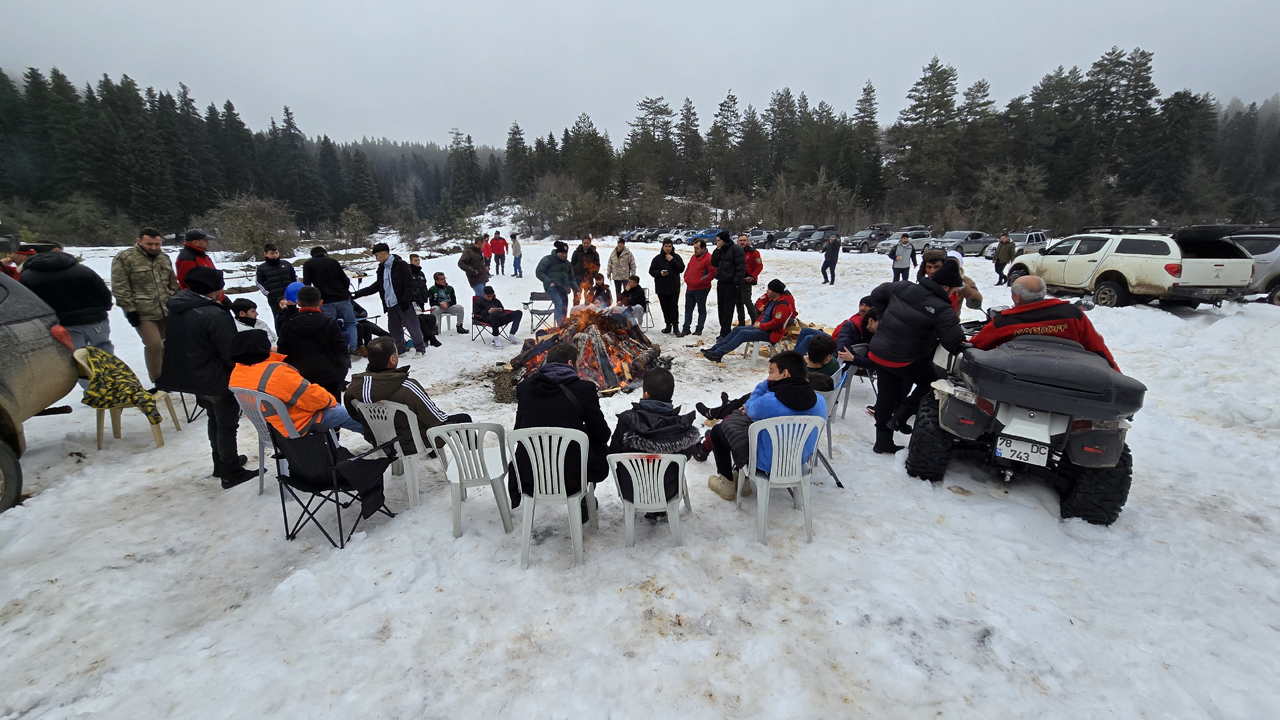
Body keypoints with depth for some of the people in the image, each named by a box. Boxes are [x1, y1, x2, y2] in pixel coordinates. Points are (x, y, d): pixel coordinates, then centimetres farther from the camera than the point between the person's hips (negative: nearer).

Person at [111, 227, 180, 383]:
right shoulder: (124, 258, -5)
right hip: (143, 313, -6)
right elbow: (120, 288, -8)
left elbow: (173, 284, 22)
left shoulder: (164, 258, 13)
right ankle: (157, 381, 0)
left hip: (166, 311, 6)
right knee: (154, 345, -12)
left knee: (166, 344, 12)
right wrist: (130, 309, -12)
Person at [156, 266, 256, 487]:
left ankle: (222, 462, 37)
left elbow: (181, 345, 12)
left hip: (191, 376, 9)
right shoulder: (214, 315, -27)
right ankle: (230, 473, 13)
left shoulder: (177, 308, 2)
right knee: (227, 424, 4)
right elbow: (232, 353, -25)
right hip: (217, 380, -9)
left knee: (215, 419, 24)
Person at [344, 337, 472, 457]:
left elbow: (354, 415, 6)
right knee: (464, 418, 4)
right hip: (412, 445, -7)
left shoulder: (354, 387, -15)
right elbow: (439, 421, -25)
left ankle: (432, 450, 47)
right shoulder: (407, 388, -34)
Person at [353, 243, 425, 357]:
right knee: (394, 328, 11)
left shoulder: (401, 265, -6)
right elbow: (376, 287, 20)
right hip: (390, 304, 8)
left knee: (412, 326, -5)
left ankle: (420, 349, 2)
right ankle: (400, 350, 21)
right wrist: (356, 294, 17)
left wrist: (405, 301, -17)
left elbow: (409, 284, -12)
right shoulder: (382, 268, 16)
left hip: (403, 303, -8)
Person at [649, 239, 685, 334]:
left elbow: (681, 269, -5)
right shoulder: (657, 258, 5)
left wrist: (672, 261, -13)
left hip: (674, 287, -2)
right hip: (661, 287, 2)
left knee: (674, 307, -5)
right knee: (665, 307, 8)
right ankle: (668, 325, 19)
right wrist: (659, 273, -15)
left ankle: (675, 326, 2)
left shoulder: (676, 257, 3)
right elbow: (651, 271, 4)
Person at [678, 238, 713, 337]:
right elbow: (688, 269, 23)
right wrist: (686, 278, 7)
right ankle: (686, 329, 16)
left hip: (701, 289, -8)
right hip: (690, 288, 8)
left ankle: (699, 329, 13)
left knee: (701, 309, 6)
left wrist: (700, 281, -16)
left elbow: (712, 273, -19)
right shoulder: (694, 257, 13)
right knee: (688, 309, 10)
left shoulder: (708, 258, -13)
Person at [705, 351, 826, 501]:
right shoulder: (820, 402, -14)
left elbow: (750, 408, -10)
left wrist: (767, 384, -10)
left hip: (766, 463, -6)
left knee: (717, 431, 15)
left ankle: (727, 485, 28)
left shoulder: (767, 403, -33)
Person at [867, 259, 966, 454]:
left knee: (886, 395, 16)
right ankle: (900, 417, 10)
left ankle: (883, 440, 27)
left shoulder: (901, 288, -3)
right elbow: (955, 343, -20)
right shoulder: (942, 310, -21)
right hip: (907, 361, -6)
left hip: (879, 354, 6)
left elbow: (876, 294, 14)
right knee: (931, 382, 19)